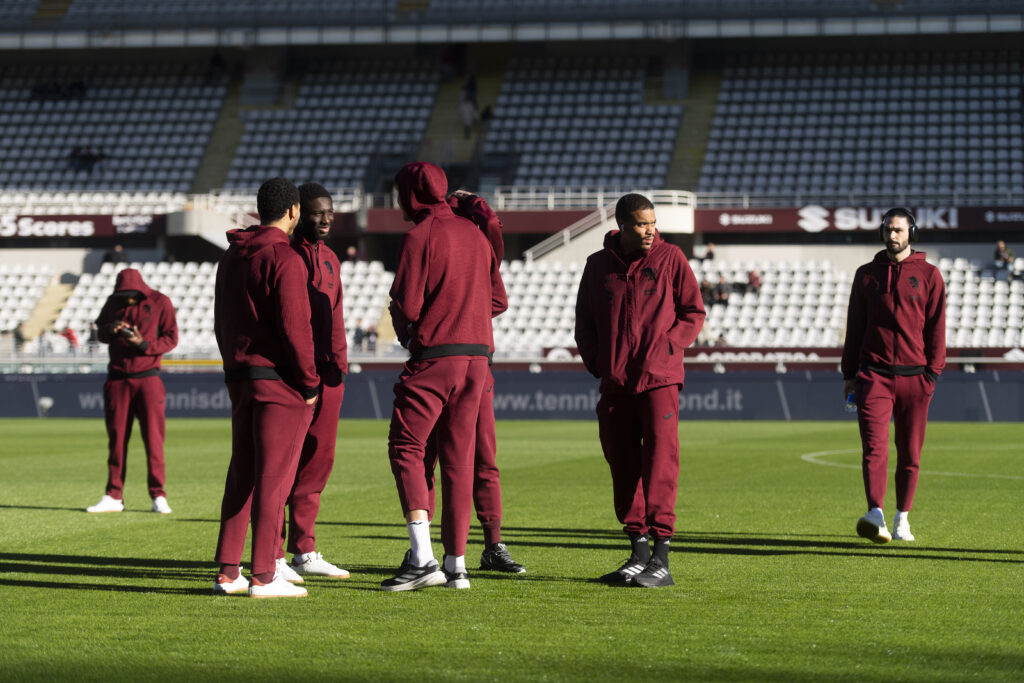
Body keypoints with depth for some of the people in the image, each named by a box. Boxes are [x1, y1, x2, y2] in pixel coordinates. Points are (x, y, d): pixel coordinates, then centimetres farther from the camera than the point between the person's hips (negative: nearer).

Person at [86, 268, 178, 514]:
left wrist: (143, 344, -19)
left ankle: (158, 497, -2)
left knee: (153, 438, -6)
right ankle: (113, 496, 9)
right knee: (116, 438, 5)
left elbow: (171, 339, -4)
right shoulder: (113, 302, 9)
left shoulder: (160, 303, -2)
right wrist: (111, 329, -7)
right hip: (117, 379, 3)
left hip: (148, 378, -3)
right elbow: (100, 332, 16)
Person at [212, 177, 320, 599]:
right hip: (280, 379, -8)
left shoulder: (231, 258, 14)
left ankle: (228, 572, 12)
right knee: (273, 478, -6)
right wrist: (310, 383, -11)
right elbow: (294, 327, -18)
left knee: (241, 476, 12)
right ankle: (263, 577, -6)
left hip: (240, 378, 8)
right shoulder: (284, 259, -12)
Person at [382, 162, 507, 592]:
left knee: (406, 448, -2)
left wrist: (403, 329, 7)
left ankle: (422, 558, -14)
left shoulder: (420, 236, -8)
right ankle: (456, 564, 9)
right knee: (458, 457, 9)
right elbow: (498, 300, 16)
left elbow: (406, 303, -13)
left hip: (433, 354, -7)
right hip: (476, 354, 7)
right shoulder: (474, 234, 14)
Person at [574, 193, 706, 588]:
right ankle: (638, 553, 16)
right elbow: (584, 322, 17)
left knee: (660, 462, -10)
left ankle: (661, 559, -9)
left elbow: (693, 313, 3)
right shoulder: (598, 265, 10)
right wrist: (595, 363, 3)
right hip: (614, 385, 4)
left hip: (658, 380, -4)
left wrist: (665, 349, -8)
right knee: (623, 466, 6)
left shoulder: (670, 259, 2)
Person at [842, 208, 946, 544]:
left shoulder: (929, 275, 7)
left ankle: (902, 518, 15)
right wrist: (849, 373, 10)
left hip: (914, 377, 0)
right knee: (874, 447, -14)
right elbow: (854, 326, 15)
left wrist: (932, 373, -3)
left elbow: (936, 328, 4)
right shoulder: (866, 274, 12)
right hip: (873, 374, 0)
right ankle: (875, 515, -24)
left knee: (910, 452, 4)